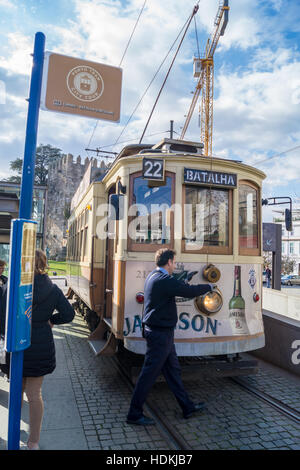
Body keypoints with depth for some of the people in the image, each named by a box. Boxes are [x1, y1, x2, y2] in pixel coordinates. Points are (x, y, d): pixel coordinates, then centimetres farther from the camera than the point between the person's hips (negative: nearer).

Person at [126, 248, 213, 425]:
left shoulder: (153, 277, 10)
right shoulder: (164, 280, -22)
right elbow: (189, 291, -20)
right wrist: (208, 287, -4)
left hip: (162, 332, 11)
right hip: (160, 333, -11)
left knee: (173, 369, 18)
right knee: (149, 373, 1)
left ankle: (188, 406, 32)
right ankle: (135, 414, 15)